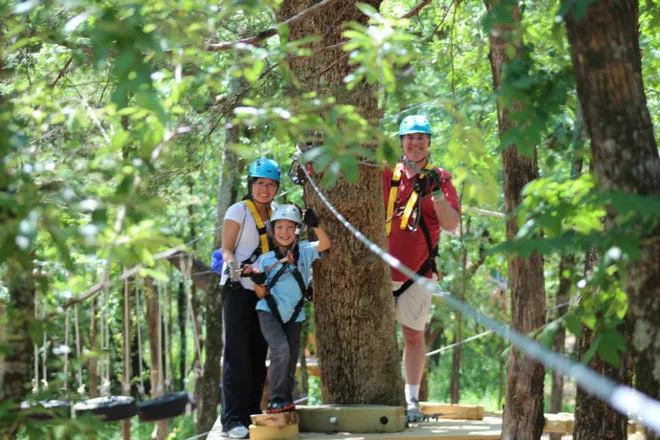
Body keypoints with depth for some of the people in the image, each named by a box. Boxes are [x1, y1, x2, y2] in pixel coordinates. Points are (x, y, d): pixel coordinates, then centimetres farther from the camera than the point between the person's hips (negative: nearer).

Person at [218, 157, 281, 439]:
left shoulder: (274, 212, 13)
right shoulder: (239, 211, -4)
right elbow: (227, 249, -8)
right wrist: (232, 265, -28)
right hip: (238, 289, -6)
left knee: (259, 355, 7)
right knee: (237, 354, -9)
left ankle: (252, 415, 14)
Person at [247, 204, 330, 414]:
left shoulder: (304, 251, 3)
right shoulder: (265, 259, 0)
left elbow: (325, 244, -17)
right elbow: (261, 295, 3)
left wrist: (315, 225, -33)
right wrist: (258, 282, -19)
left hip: (294, 316, 3)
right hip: (269, 312, -3)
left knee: (291, 362, 7)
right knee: (281, 350, -23)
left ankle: (286, 401, 20)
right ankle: (275, 400, -18)